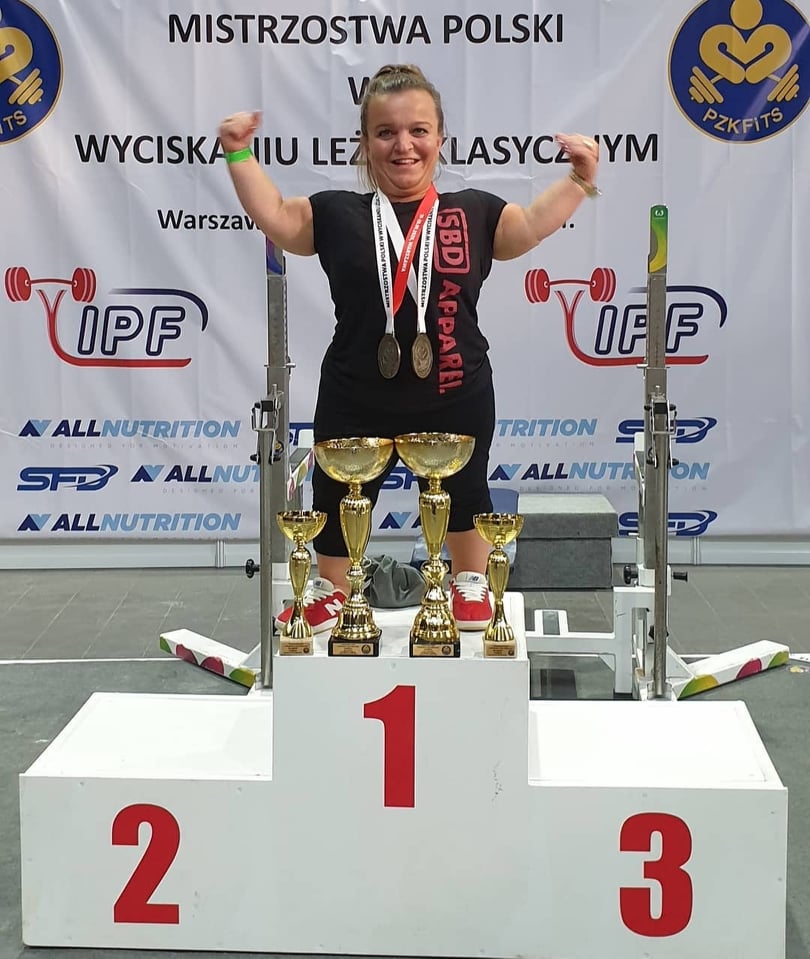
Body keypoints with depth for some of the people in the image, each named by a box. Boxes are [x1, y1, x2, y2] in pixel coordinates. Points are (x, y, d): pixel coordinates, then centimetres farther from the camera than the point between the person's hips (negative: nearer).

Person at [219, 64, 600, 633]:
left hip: (455, 400, 0)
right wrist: (239, 154, -10)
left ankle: (472, 587, 40)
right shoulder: (337, 215, 2)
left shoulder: (475, 214, 4)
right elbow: (273, 216, -1)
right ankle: (329, 594, 39)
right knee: (338, 501, 14)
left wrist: (579, 178, -9)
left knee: (463, 498, 15)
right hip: (357, 403, 0)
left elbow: (532, 225, 1)